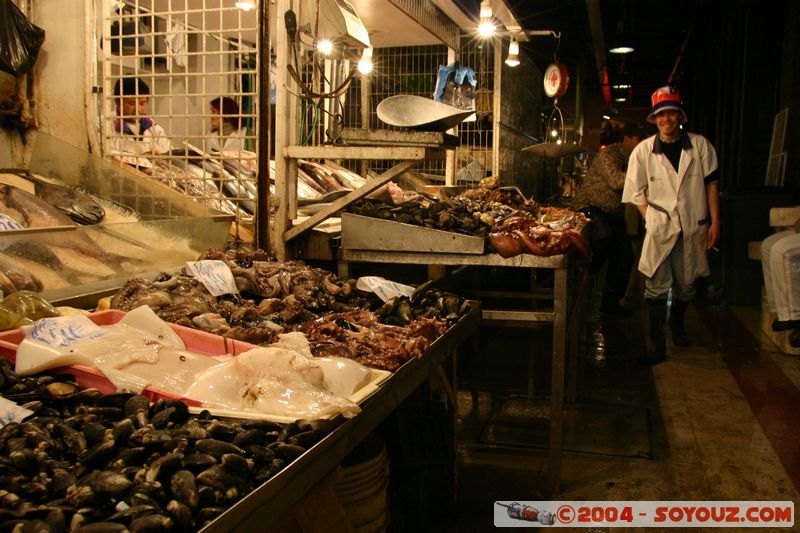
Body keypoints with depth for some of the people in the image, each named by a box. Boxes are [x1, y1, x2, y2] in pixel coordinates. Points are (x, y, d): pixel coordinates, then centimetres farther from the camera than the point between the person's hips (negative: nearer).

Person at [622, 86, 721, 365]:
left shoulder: (700, 145, 2)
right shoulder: (643, 151, -1)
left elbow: (711, 184, 5)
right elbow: (637, 194, 3)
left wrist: (714, 222, 1)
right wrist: (653, 219, -7)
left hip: (693, 227, 2)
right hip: (660, 227, -2)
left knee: (686, 284, 14)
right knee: (657, 285, -8)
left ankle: (677, 325, 41)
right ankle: (657, 344, -1)